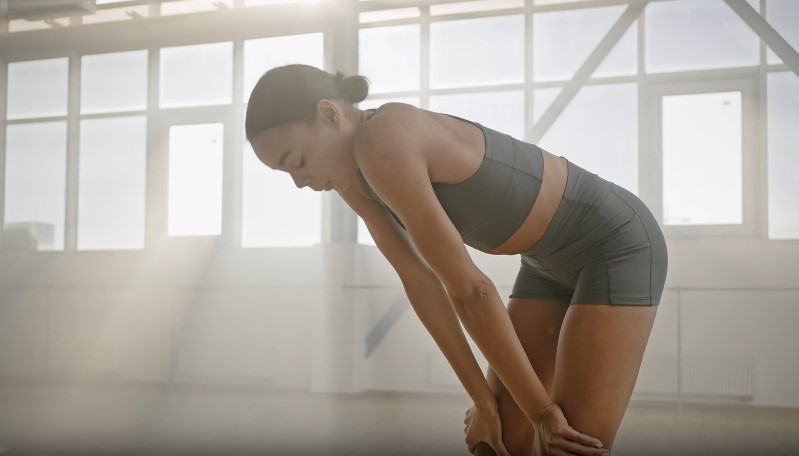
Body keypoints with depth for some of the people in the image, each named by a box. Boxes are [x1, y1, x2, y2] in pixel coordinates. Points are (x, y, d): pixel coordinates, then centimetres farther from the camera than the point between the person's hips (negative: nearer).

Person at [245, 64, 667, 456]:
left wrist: (541, 409, -20)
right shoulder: (354, 175, -3)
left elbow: (470, 289, -28)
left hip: (617, 245, -8)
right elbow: (420, 282, -3)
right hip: (555, 261, 8)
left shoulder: (381, 145, -30)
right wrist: (485, 401, -5)